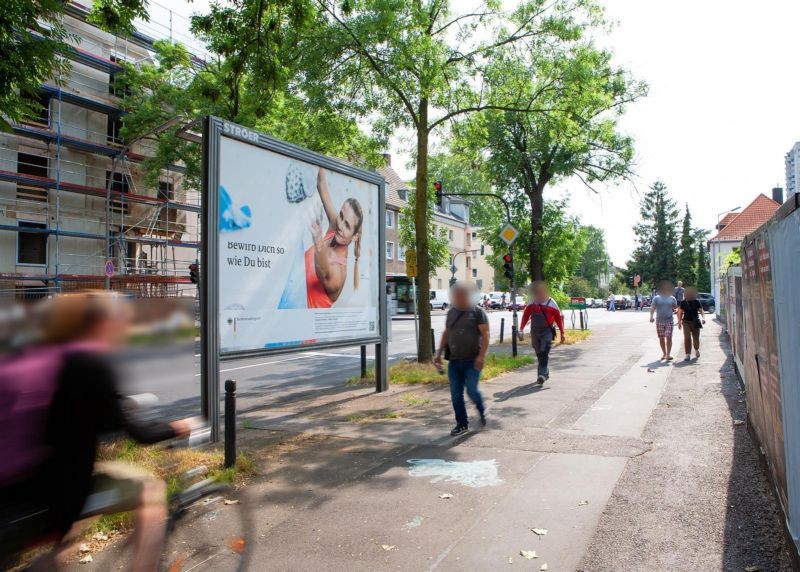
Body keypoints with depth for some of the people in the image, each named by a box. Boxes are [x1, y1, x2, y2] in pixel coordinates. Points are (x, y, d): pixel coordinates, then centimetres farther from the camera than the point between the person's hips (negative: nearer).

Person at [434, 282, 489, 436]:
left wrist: (481, 356, -20)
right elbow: (446, 334, 20)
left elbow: (485, 335, -10)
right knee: (456, 395, 5)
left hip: (472, 361, -5)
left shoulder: (477, 312, -5)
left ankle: (482, 410, 23)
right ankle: (462, 424, 18)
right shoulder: (451, 312, 12)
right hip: (454, 361, 5)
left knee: (471, 390, -9)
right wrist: (439, 353, 17)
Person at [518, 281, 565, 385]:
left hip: (547, 331, -4)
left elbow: (559, 318, 1)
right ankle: (545, 372, 29)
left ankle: (542, 374, -20)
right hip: (535, 331, 4)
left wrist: (562, 333, 2)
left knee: (544, 353, -16)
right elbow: (525, 316, 11)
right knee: (539, 354, 12)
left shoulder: (551, 303, -4)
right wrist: (521, 329, 5)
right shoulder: (532, 303, 6)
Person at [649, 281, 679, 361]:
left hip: (669, 321, -1)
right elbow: (652, 307, -4)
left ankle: (668, 354, -9)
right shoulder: (657, 298, 4)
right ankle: (664, 354, 21)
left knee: (668, 338, -11)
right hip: (659, 321, 1)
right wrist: (651, 316, -19)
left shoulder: (672, 298, 8)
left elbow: (676, 308, 14)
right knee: (661, 338, 8)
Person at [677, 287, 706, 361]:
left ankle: (696, 350, 39)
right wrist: (679, 322, 5)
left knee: (696, 338, 9)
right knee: (687, 338, -11)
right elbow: (680, 313, 7)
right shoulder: (683, 302, 2)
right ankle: (688, 354, -7)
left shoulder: (697, 302, 1)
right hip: (686, 322, 0)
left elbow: (701, 311, -2)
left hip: (695, 322, 1)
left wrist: (703, 318, -20)